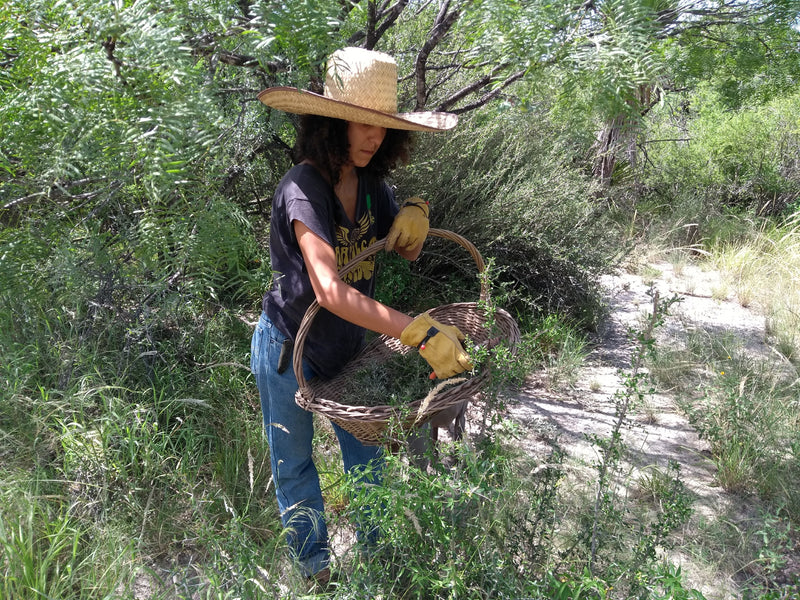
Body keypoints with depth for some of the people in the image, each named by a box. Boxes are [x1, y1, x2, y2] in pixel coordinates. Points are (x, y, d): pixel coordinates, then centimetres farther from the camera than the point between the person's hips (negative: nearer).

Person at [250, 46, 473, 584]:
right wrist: (423, 333, -49)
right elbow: (330, 290, -43)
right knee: (295, 464, 15)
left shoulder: (370, 181, -6)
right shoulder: (303, 188, -29)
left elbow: (407, 251, 6)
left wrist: (415, 213, -17)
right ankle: (314, 564, 38)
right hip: (290, 348, -6)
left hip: (348, 345, 6)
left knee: (365, 455, 16)